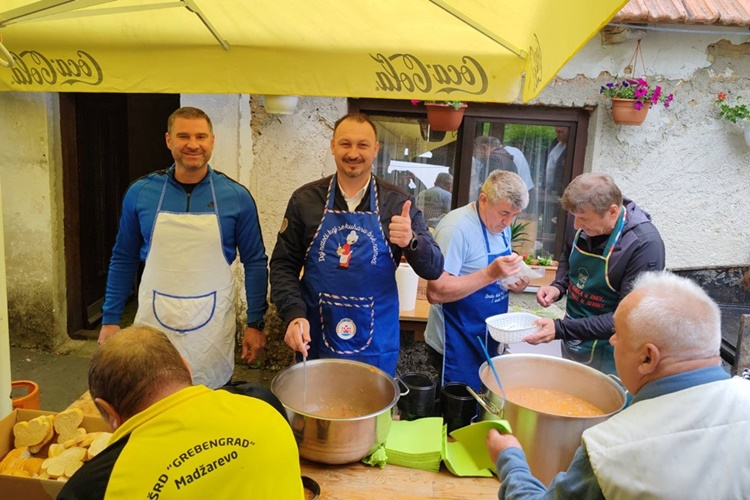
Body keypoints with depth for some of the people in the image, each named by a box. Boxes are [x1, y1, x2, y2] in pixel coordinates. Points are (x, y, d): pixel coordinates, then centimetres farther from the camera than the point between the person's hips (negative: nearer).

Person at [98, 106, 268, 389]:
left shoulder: (236, 196, -5)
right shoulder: (140, 193, 0)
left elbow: (254, 262, 1)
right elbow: (123, 259, 8)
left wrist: (255, 324, 0)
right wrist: (110, 319, 7)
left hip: (213, 325, -1)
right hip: (154, 322, 1)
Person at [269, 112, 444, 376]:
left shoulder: (399, 203, -4)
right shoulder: (305, 199, -2)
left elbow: (433, 269, -5)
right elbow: (283, 264, 2)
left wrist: (411, 241, -25)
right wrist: (294, 314, -13)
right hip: (314, 340, 1)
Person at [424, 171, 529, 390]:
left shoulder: (500, 226, 6)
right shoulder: (457, 228, -20)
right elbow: (436, 292, -27)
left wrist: (514, 283, -2)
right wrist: (491, 273, -32)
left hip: (488, 343, 8)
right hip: (457, 347, -8)